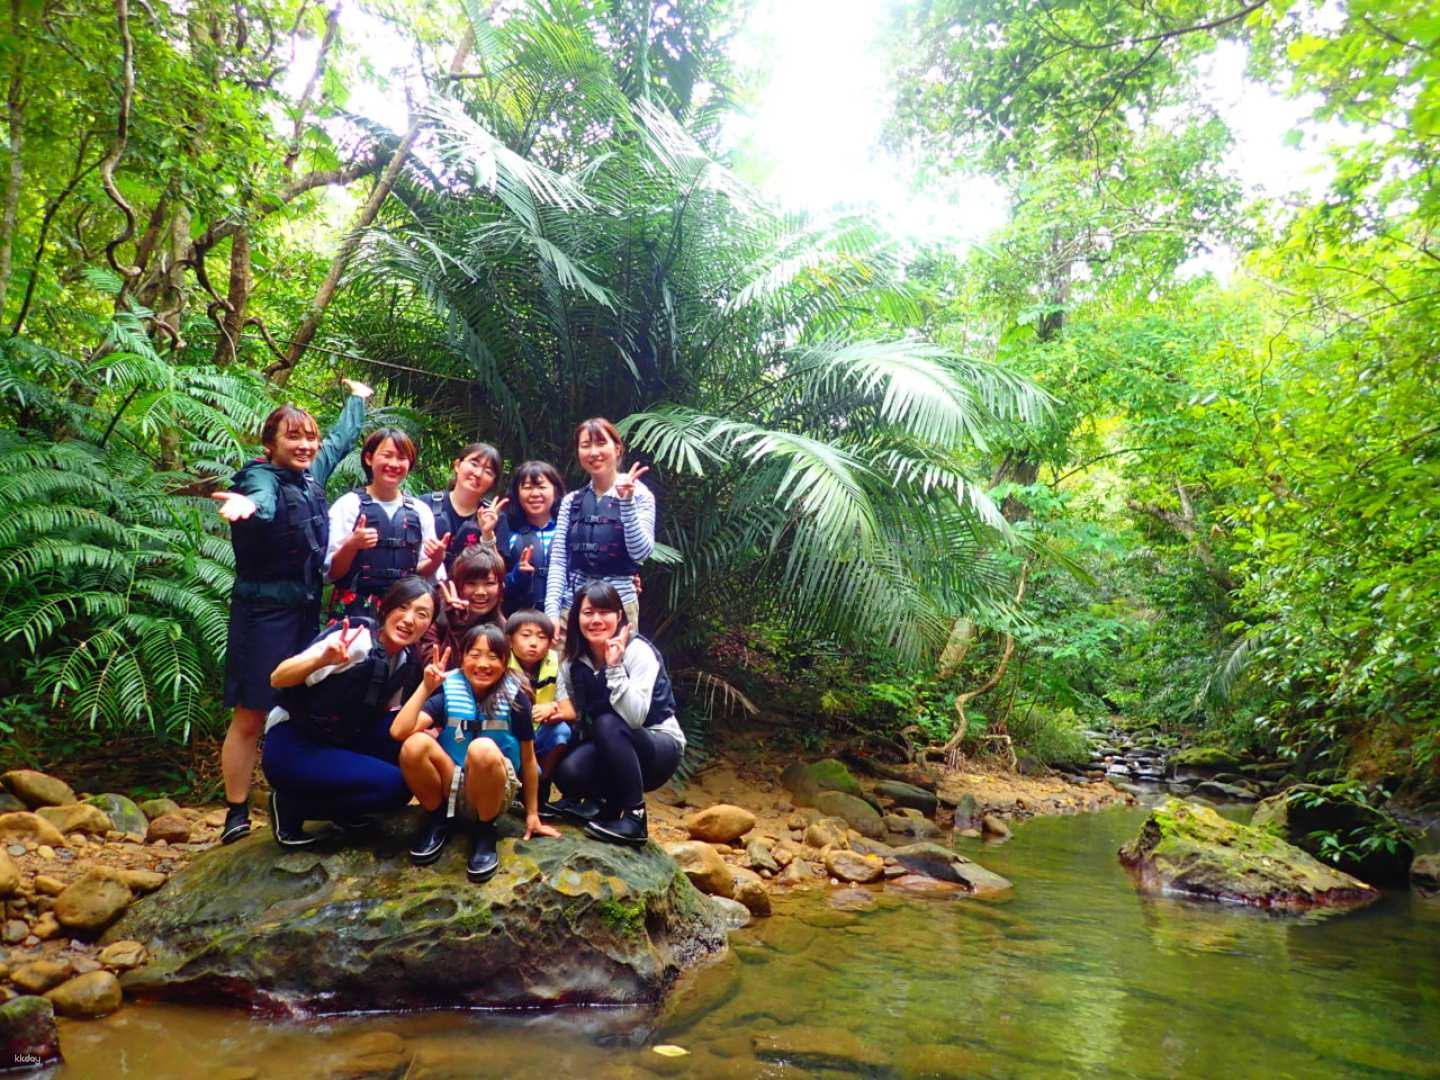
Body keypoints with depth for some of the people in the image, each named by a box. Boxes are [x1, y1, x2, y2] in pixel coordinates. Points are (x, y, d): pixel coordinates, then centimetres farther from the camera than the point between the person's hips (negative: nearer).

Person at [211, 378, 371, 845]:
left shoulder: (311, 474, 9)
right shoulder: (262, 477, -12)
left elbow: (341, 440, 29)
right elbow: (264, 498, -37)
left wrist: (358, 398, 43)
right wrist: (249, 503, -61)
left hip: (307, 612, 7)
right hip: (264, 612, -7)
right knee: (250, 717, -3)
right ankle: (236, 815, 4)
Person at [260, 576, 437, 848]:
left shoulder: (406, 659, 1)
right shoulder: (356, 639, -21)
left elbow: (386, 715, 10)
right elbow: (277, 679, -24)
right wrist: (323, 659, -44)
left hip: (340, 743, 7)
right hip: (291, 747, -7)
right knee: (393, 785, -23)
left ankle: (344, 808, 3)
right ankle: (291, 804, -4)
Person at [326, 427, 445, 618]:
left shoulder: (421, 511, 7)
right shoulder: (348, 505, -1)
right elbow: (332, 573, -3)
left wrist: (437, 560, -8)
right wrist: (351, 546, -20)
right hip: (356, 610, -2)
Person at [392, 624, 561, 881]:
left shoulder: (515, 697, -10)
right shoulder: (449, 691, -7)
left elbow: (528, 757, -2)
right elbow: (399, 732, -20)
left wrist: (532, 814, 2)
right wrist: (425, 687, -26)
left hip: (493, 791, -2)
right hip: (452, 784, 2)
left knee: (483, 749, -35)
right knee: (414, 744, -27)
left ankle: (485, 832, -10)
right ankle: (437, 821, -1)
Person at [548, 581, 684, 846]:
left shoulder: (638, 651, -20)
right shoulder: (574, 658, -2)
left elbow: (634, 717, -32)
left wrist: (614, 666, -35)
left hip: (659, 746, -4)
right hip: (610, 750, 4)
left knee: (608, 724, -34)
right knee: (567, 772, -27)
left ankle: (635, 817, -21)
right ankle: (603, 801, 5)